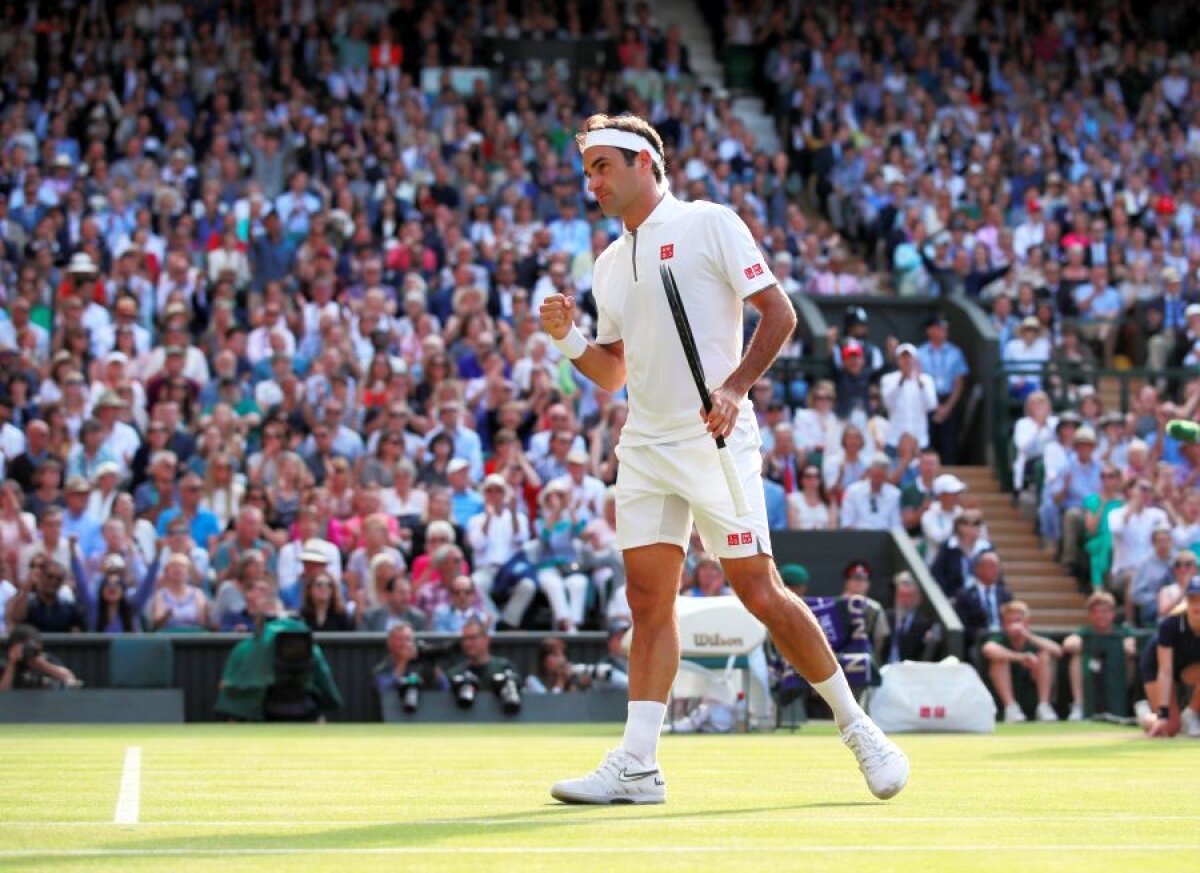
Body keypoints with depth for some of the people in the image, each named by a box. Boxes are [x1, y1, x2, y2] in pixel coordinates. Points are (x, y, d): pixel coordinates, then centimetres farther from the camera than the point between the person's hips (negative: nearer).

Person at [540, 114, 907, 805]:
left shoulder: (709, 225, -3)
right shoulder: (610, 263, 17)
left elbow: (779, 313, -7)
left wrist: (734, 388, -18)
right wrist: (567, 338, 3)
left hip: (715, 440, -6)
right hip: (645, 446, 6)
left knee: (760, 593, -8)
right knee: (649, 599, -1)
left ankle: (857, 727, 5)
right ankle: (637, 766, -3)